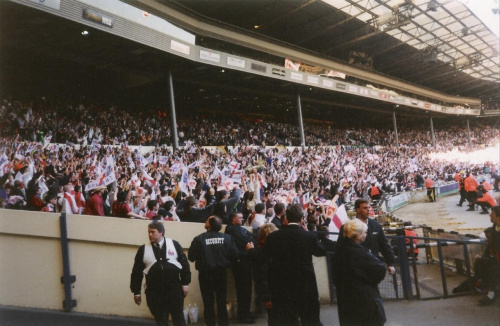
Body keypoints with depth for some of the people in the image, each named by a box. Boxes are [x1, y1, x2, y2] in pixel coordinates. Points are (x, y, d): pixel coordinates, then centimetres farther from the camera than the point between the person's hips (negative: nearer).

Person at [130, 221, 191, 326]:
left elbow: (184, 264, 1)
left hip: (174, 288, -1)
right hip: (154, 291, 1)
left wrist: (185, 283, -2)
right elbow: (137, 271, 6)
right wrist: (136, 292, 5)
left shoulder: (174, 245, -1)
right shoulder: (143, 249, 2)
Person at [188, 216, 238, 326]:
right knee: (222, 301, 17)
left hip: (205, 273, -2)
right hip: (221, 273, 2)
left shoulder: (199, 239, -12)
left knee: (208, 302, 12)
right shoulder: (227, 238, -8)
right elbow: (234, 255, -7)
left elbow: (191, 257, -9)